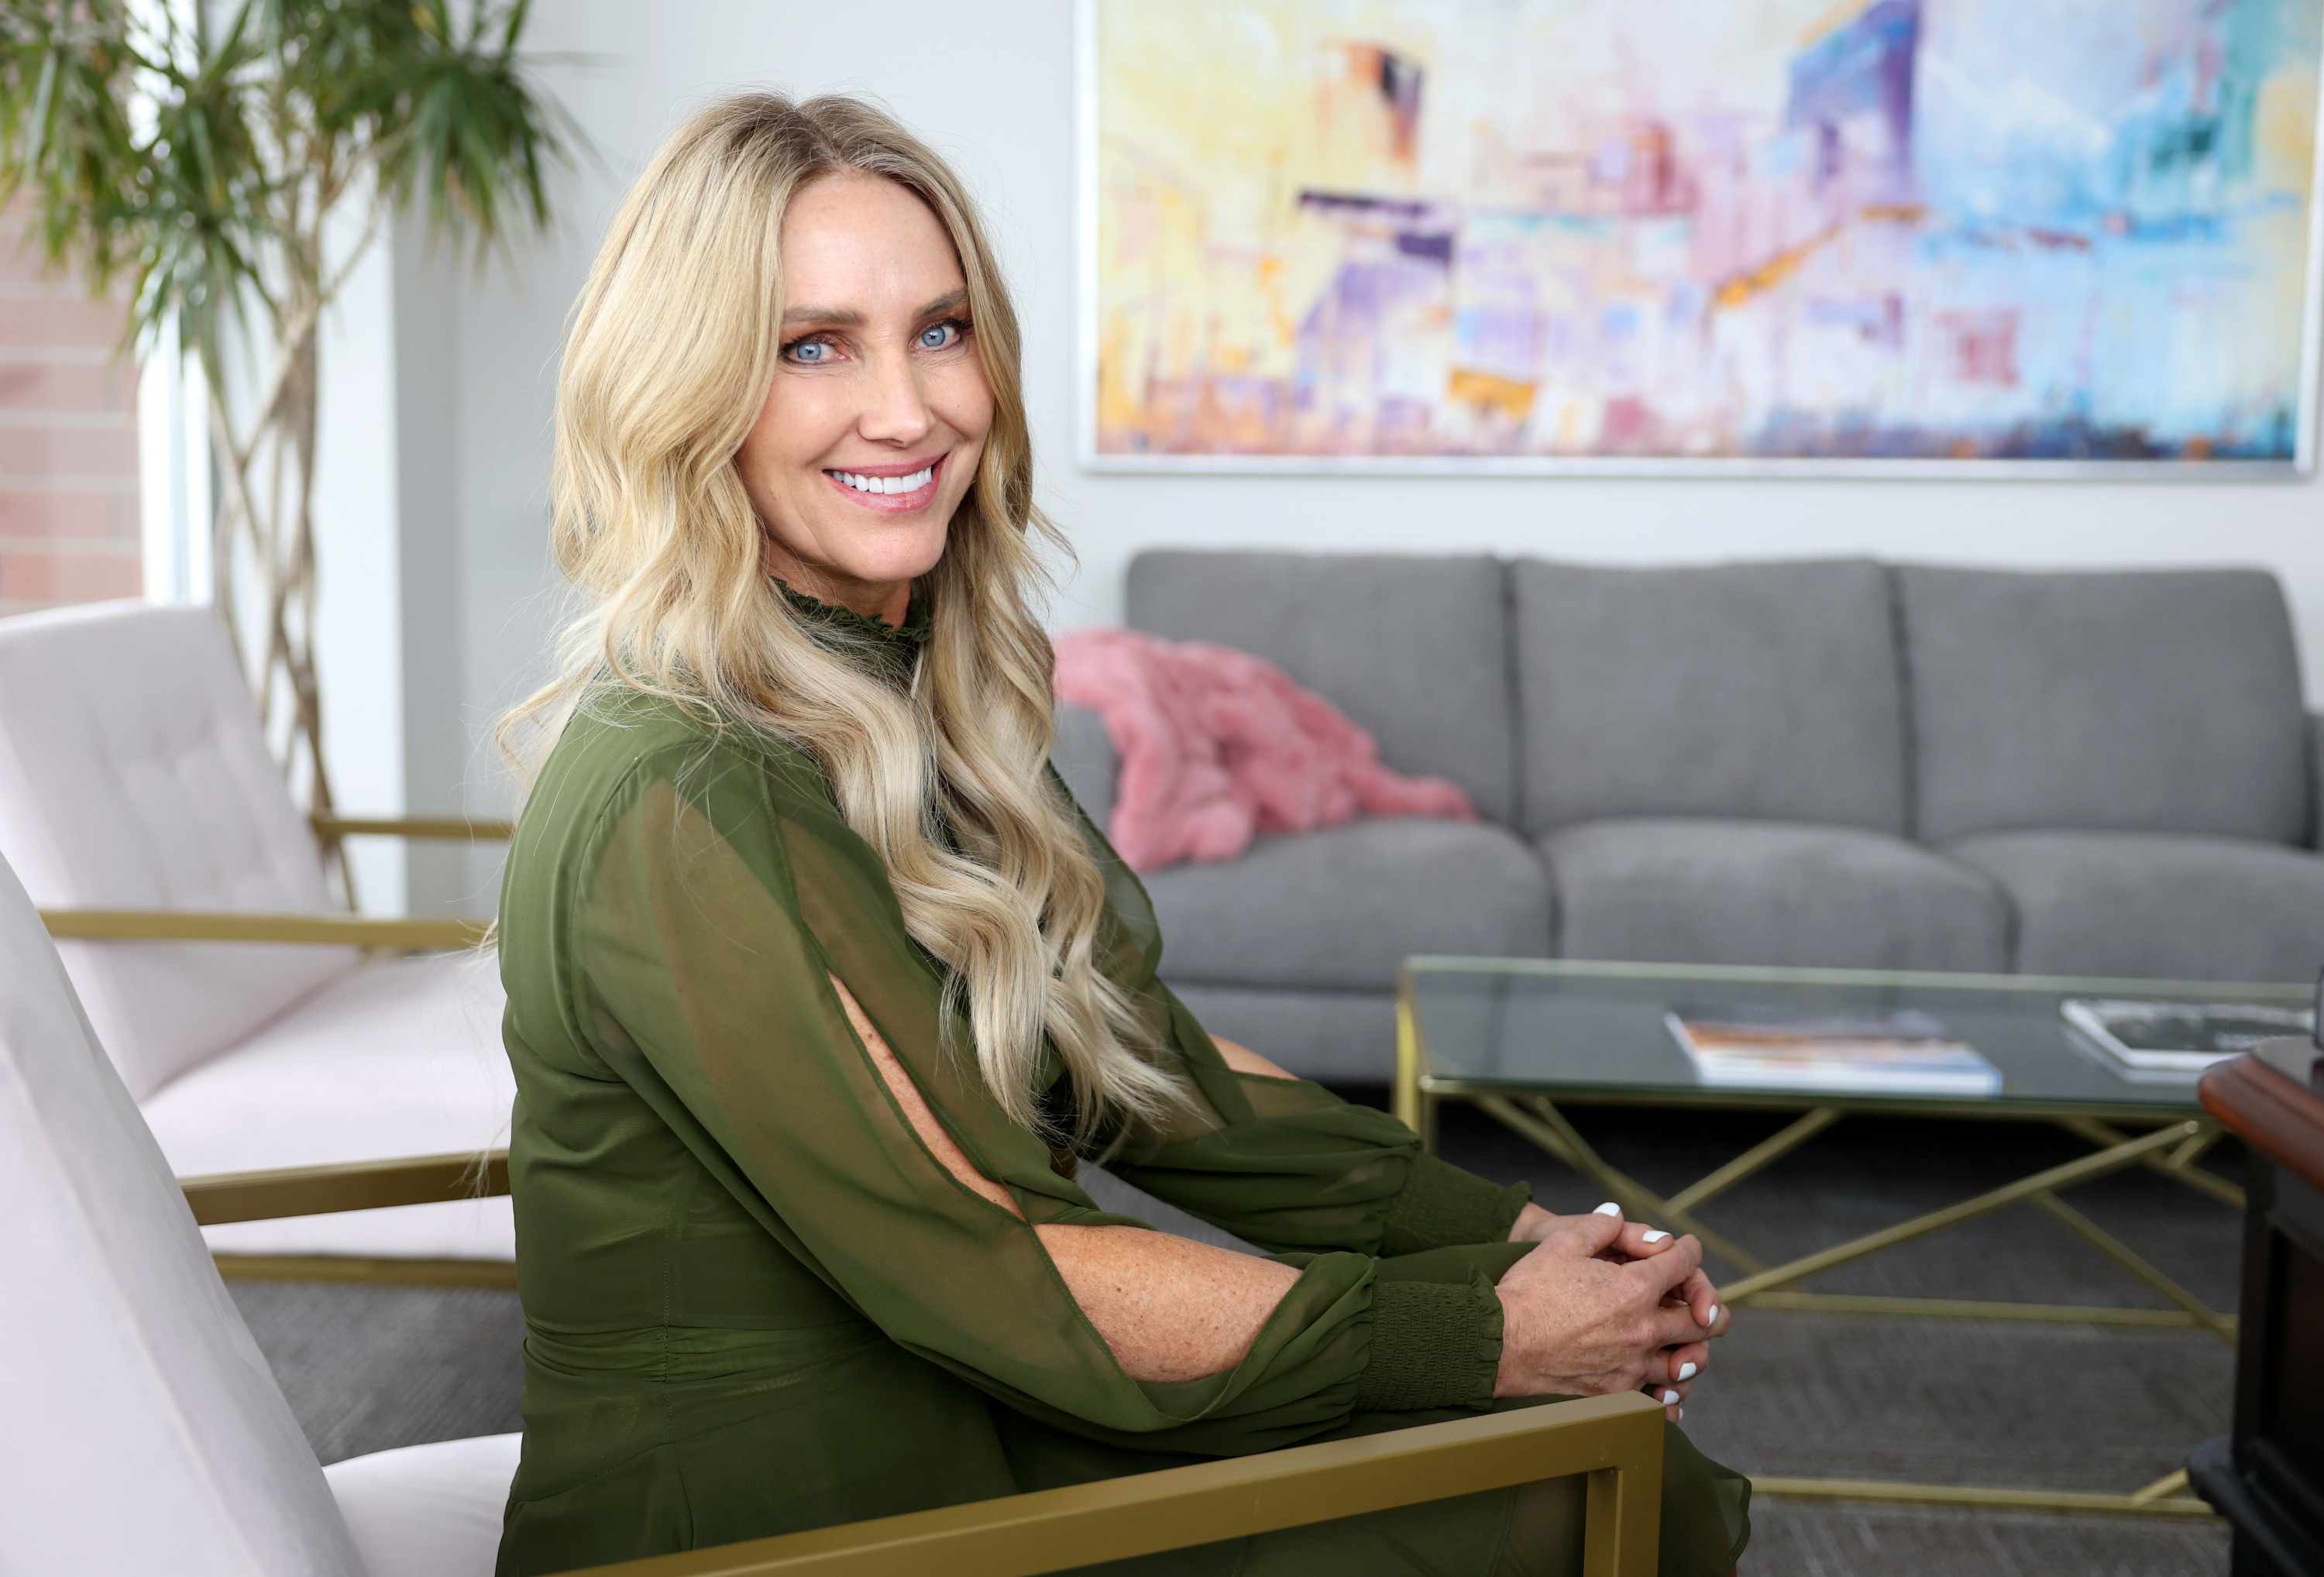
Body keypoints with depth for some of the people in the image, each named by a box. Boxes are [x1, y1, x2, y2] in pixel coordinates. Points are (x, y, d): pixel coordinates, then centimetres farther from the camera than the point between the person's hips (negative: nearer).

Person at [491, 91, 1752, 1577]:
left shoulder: (930, 703, 4)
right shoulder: (678, 811, -23)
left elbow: (1146, 1067, 8)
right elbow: (992, 1280, -21)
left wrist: (1517, 1231, -1)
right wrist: (1483, 1335, -16)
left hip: (966, 1452, 7)